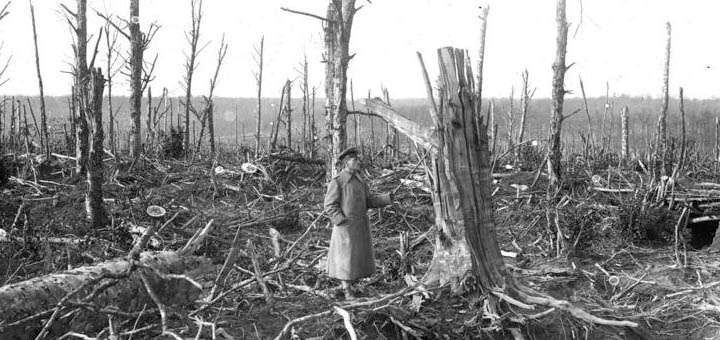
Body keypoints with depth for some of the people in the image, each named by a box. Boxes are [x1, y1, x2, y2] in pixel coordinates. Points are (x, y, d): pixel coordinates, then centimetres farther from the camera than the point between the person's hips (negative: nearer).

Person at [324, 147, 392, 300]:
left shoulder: (359, 181, 11)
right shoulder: (336, 182, -12)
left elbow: (370, 201, 10)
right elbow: (330, 206, -13)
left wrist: (389, 197, -3)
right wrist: (343, 222, -20)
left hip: (360, 226, 7)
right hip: (345, 227, -7)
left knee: (358, 257, 11)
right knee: (345, 258, 0)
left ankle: (348, 285, 25)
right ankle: (347, 291, 11)